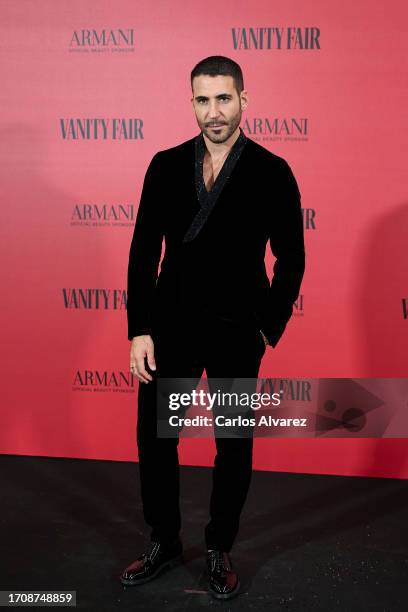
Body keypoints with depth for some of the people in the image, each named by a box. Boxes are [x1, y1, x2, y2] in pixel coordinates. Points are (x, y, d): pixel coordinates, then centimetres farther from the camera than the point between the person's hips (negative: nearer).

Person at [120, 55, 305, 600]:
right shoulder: (166, 166, 2)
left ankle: (220, 551, 30)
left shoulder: (272, 172, -5)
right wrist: (139, 331, -4)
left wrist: (268, 330, -3)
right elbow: (144, 250, 1)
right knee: (154, 437, 9)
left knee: (234, 448, 9)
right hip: (170, 325, 2)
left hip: (236, 332, -2)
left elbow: (291, 257, 0)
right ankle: (164, 543, 30)